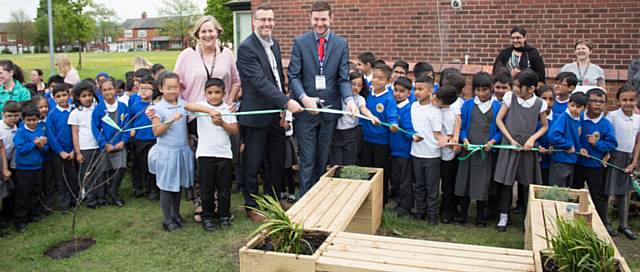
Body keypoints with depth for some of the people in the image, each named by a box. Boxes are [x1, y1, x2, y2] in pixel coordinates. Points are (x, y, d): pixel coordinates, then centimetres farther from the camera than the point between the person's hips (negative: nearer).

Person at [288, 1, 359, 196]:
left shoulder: (341, 44, 3)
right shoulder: (300, 42, -1)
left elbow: (343, 79, 0)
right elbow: (293, 76, -5)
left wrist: (349, 99, -19)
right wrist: (304, 98, -23)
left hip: (330, 110, 2)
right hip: (306, 109, -2)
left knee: (323, 160, 13)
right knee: (307, 160, 2)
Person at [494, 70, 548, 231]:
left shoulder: (539, 104, -3)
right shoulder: (510, 97, -4)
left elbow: (544, 126, 9)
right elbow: (499, 120, 0)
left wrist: (532, 138, -8)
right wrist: (511, 139, -7)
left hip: (527, 148, 1)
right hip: (509, 146, 0)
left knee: (529, 183, 5)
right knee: (506, 182, 3)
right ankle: (503, 216, 14)